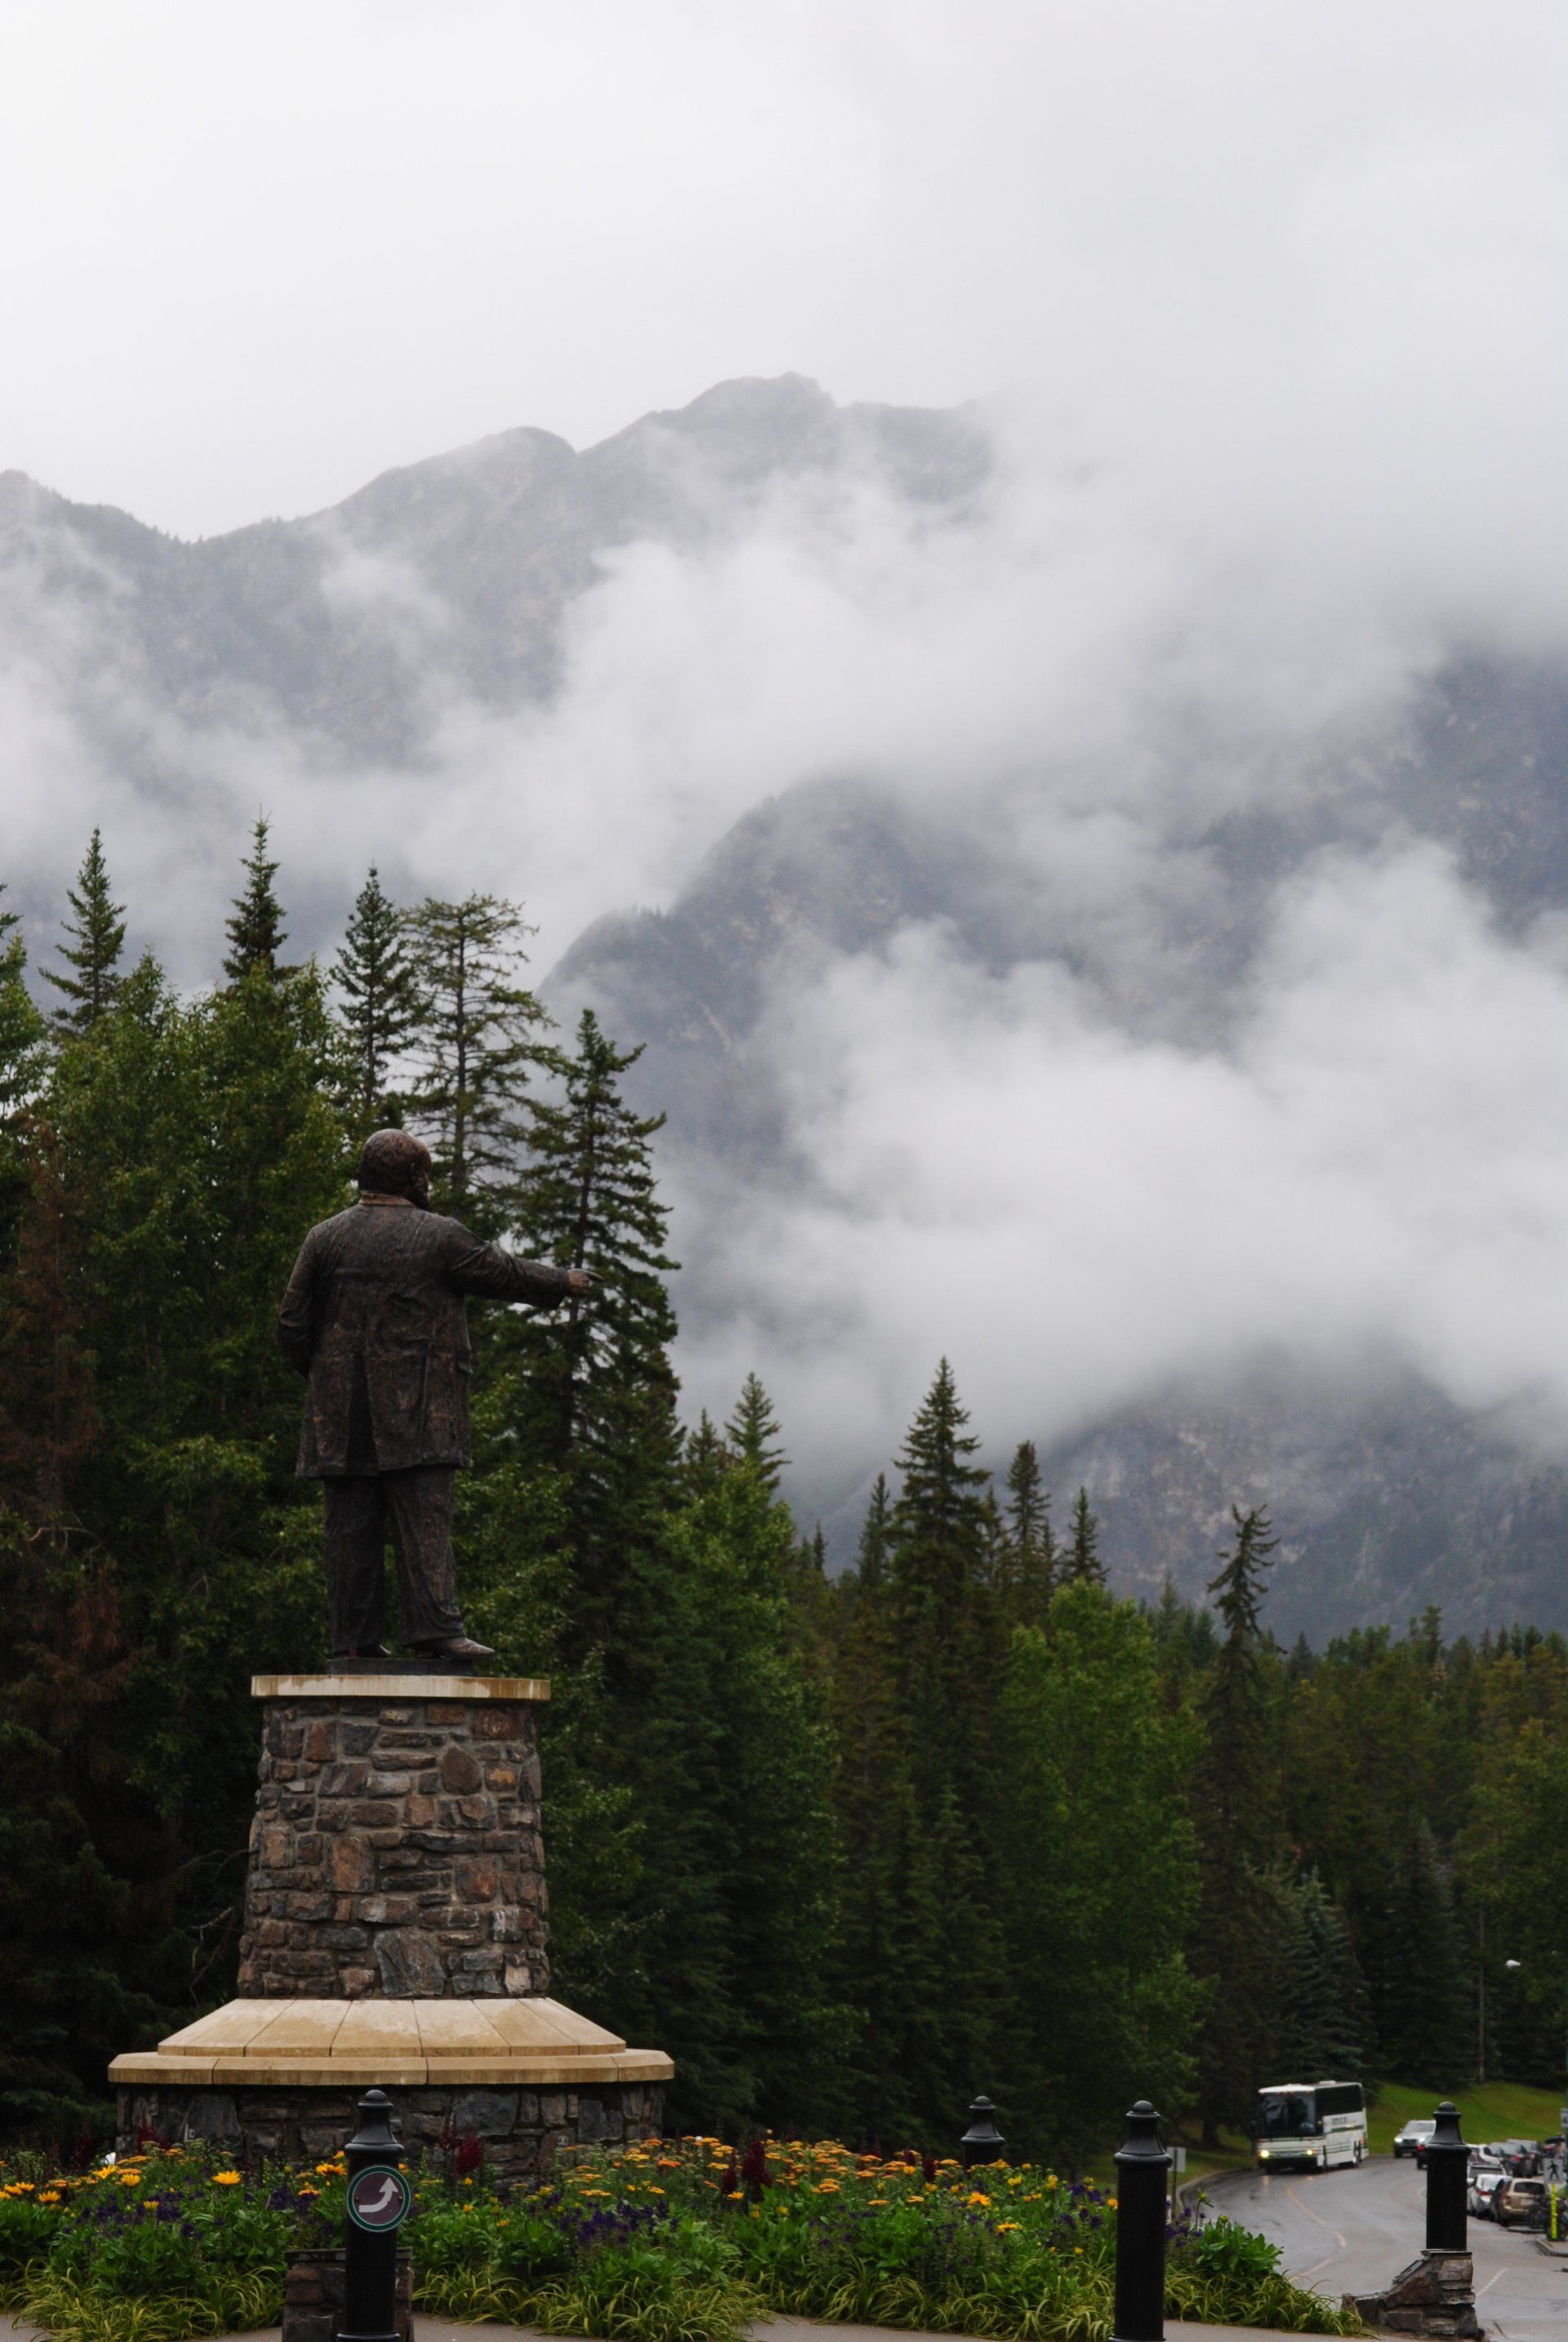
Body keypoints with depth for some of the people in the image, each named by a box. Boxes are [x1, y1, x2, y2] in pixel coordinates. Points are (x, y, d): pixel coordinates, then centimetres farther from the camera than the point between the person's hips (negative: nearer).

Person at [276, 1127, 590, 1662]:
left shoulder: (325, 1238, 7)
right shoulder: (439, 1237, -2)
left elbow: (292, 1325, 7)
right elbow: (503, 1274, 9)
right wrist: (563, 1282, 25)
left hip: (341, 1417, 4)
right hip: (417, 1415, -4)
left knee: (352, 1527, 5)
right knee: (424, 1521, -6)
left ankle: (354, 1638, 5)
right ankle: (434, 1627, -14)